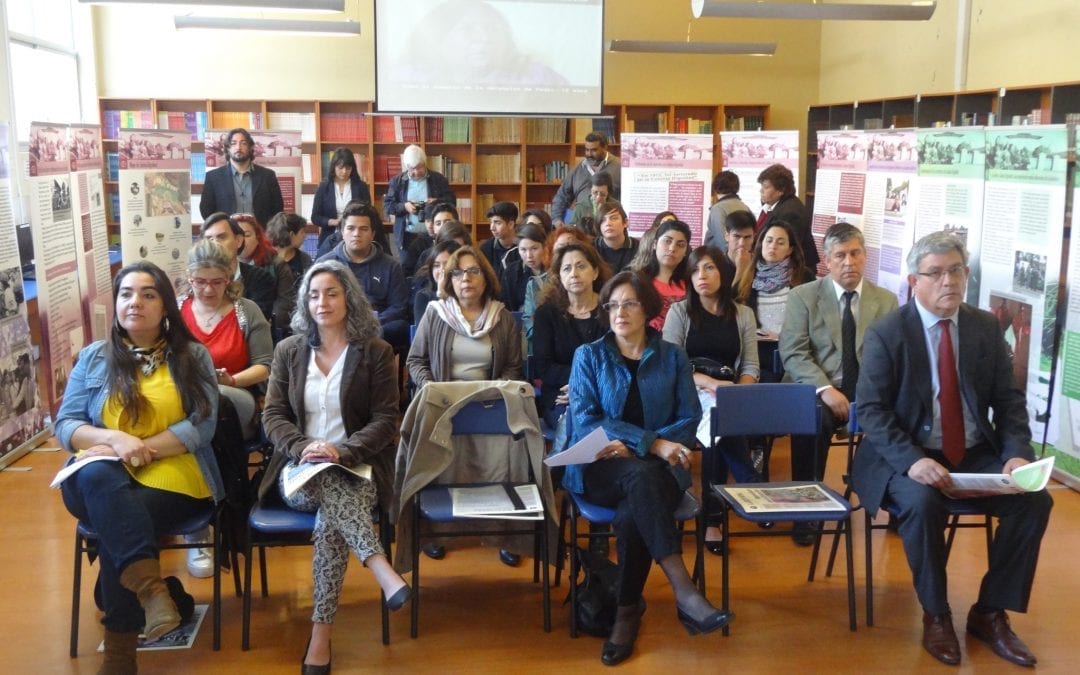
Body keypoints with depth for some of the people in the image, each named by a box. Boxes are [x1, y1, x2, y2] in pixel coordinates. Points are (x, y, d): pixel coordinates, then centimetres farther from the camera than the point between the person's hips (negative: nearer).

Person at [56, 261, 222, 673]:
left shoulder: (193, 357, 8)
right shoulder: (93, 358, 13)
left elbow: (202, 426, -3)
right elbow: (65, 426, 6)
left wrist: (141, 448, -15)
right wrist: (115, 440, -15)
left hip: (173, 482, -2)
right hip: (104, 484, 2)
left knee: (116, 531, -30)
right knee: (96, 472, -34)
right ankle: (149, 586, -44)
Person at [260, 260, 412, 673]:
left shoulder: (376, 352, 2)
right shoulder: (288, 351, 10)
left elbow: (386, 420, -4)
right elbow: (272, 416, 5)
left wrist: (341, 451, -21)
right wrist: (303, 447, -17)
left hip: (356, 469, -1)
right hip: (300, 471, 2)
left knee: (330, 519, -34)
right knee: (325, 485, -36)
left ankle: (321, 635, -29)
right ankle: (381, 569, -41)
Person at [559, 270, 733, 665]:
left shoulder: (673, 357, 10)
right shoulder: (589, 356, 6)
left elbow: (689, 419, 2)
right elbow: (584, 421, -6)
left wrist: (630, 446, -16)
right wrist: (650, 442, -20)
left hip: (659, 467, 1)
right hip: (601, 467, -1)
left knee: (631, 517, -34)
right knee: (640, 476, -37)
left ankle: (628, 611, -17)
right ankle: (683, 590, -42)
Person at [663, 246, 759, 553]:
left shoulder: (743, 314, 13)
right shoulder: (679, 311, 5)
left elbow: (751, 367, 7)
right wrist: (711, 384, -19)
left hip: (728, 396, 2)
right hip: (688, 394, -2)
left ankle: (712, 516, -23)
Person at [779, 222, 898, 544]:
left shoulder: (886, 301, 12)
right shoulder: (802, 296, 4)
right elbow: (793, 353, -6)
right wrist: (826, 389, -21)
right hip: (817, 390, -2)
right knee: (812, 419, -36)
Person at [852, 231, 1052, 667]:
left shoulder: (986, 327, 5)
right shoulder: (886, 333, -9)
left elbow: (1009, 398, 7)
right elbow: (871, 410, -13)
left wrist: (1017, 453, -12)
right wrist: (912, 460, -28)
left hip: (975, 454, 5)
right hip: (909, 456, -4)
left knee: (1035, 499, -18)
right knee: (923, 503, -34)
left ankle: (990, 613, -1)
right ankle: (935, 615, -10)